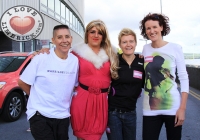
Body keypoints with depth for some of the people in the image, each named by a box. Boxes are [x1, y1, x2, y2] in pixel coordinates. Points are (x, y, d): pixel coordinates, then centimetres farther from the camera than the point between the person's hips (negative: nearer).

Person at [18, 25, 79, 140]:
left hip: (63, 117, 4)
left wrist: (63, 98, 5)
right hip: (40, 115, -4)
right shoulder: (41, 59, -11)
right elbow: (22, 83, -2)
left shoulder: (75, 61, -1)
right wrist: (39, 96, 4)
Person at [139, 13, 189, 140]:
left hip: (173, 107, -2)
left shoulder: (175, 48, -3)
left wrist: (182, 108, -10)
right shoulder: (145, 49, 6)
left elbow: (184, 78, -5)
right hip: (150, 108, 2)